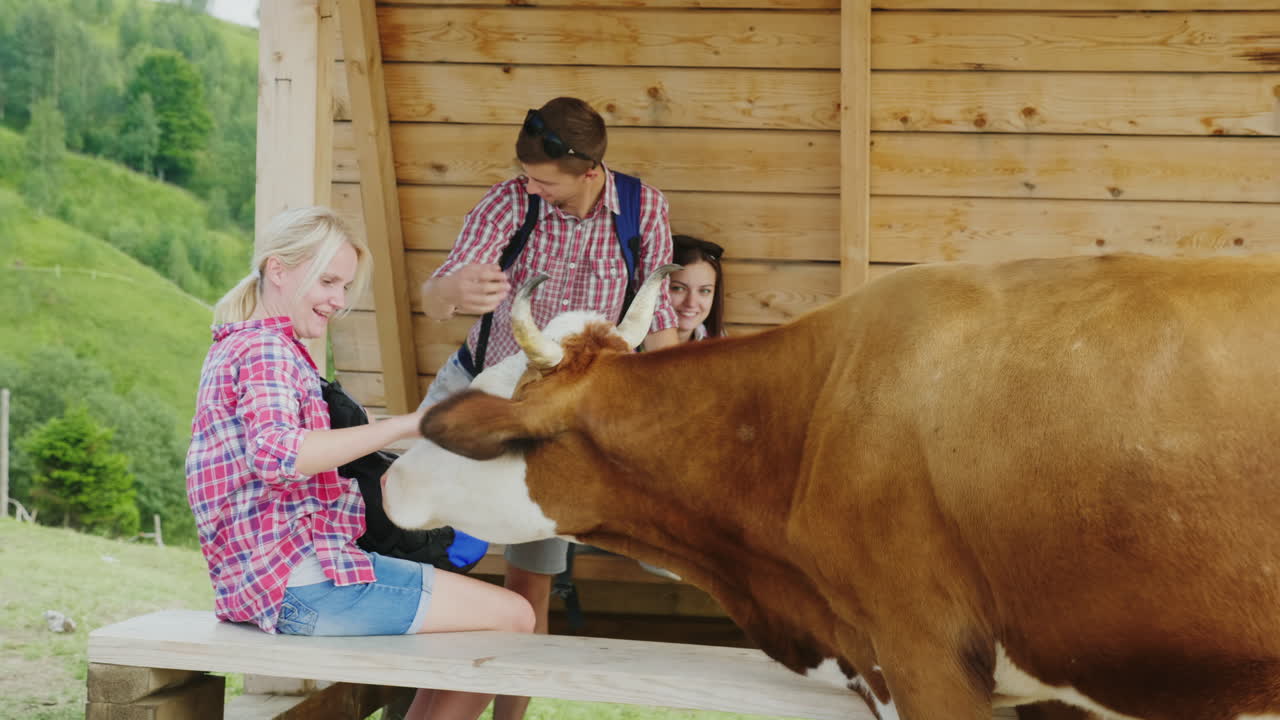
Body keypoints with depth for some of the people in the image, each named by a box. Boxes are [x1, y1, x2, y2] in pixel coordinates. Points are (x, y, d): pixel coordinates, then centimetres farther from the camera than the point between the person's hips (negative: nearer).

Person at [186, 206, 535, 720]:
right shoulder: (266, 348, -10)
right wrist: (404, 425, -29)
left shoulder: (238, 346, 22)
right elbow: (277, 454, -29)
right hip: (299, 578, -11)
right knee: (512, 617, -8)